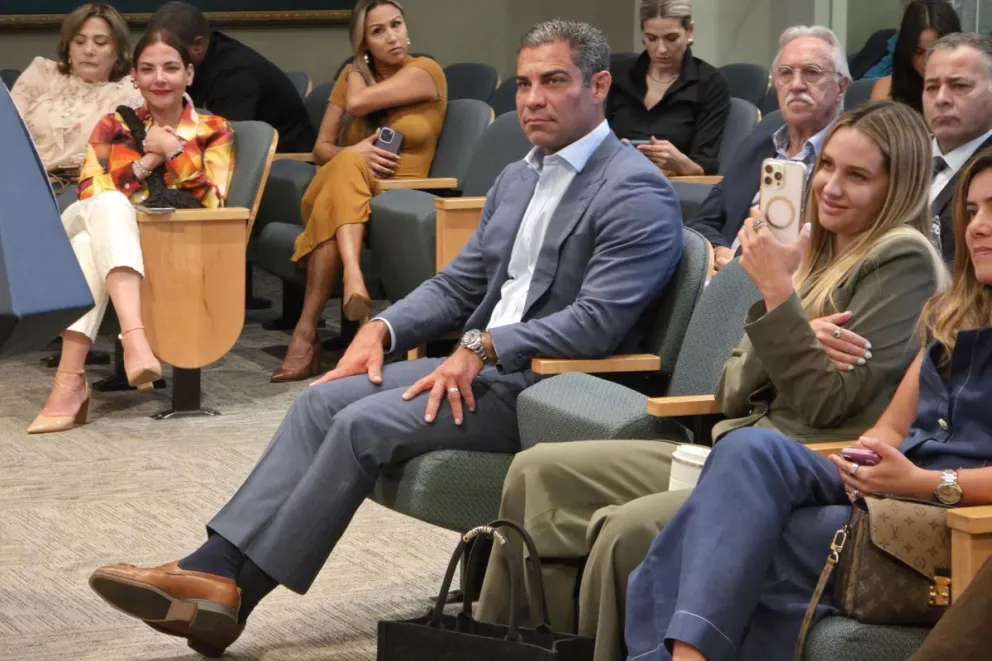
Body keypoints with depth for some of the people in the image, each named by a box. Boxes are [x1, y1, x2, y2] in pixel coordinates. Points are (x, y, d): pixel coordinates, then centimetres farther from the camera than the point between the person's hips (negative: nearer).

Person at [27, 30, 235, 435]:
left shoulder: (214, 131, 16)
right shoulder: (114, 126, 20)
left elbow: (211, 203, 1)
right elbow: (88, 193, 4)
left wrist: (173, 150, -7)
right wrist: (146, 163, -5)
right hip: (110, 234, 2)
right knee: (108, 203, -38)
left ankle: (70, 379, -52)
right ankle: (134, 339, -57)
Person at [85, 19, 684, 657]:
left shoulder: (638, 192, -11)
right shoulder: (518, 178, 18)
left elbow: (597, 321, -21)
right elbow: (456, 285, 19)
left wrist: (482, 347, -26)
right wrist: (382, 329, 1)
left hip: (546, 386, -8)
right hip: (481, 360, 9)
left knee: (365, 423, -22)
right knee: (325, 399, -10)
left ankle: (237, 590, -17)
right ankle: (214, 567, -19)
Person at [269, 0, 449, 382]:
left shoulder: (425, 72, 0)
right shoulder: (352, 77, 15)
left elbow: (357, 103, -12)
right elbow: (321, 149, 10)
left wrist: (358, 71, 10)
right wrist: (353, 154, -14)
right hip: (333, 189, 2)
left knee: (332, 211, -39)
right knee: (347, 165, -38)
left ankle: (307, 333, -46)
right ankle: (353, 280, -58)